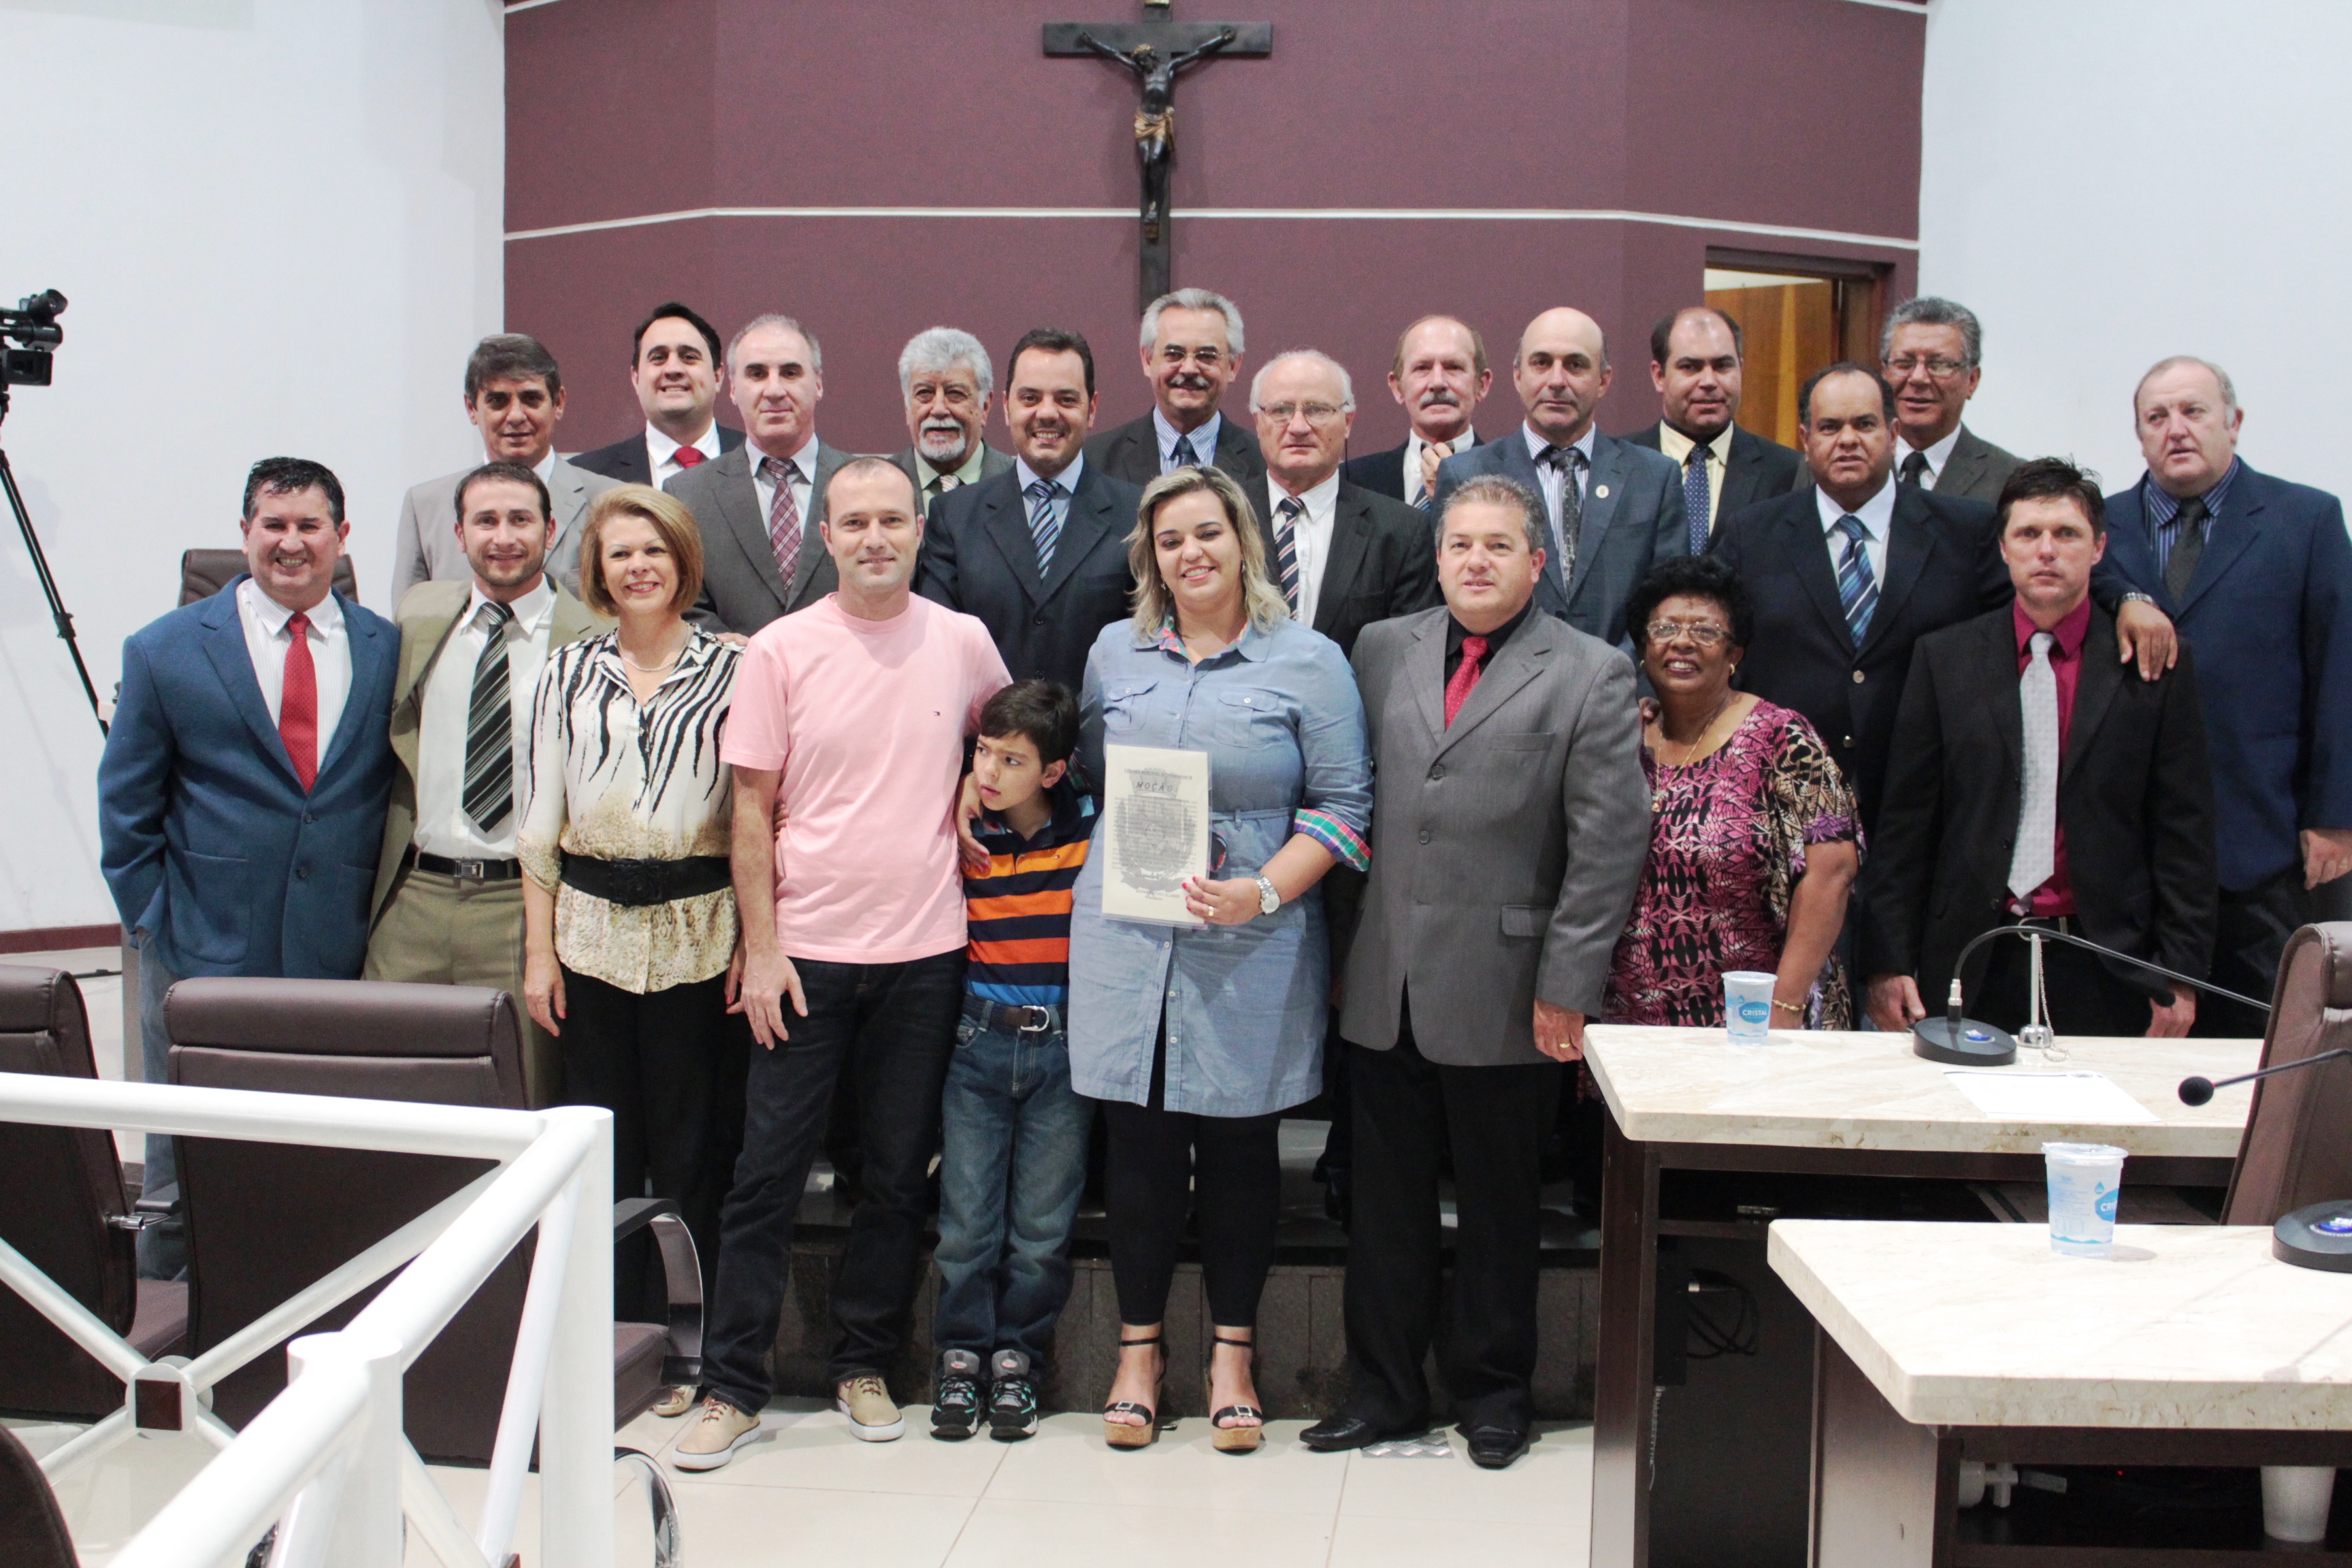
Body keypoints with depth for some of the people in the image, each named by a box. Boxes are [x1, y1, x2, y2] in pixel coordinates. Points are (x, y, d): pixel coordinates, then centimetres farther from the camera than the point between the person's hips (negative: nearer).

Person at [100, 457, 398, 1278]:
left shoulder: (389, 649, 6)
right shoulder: (166, 650, 3)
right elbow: (127, 809, 5)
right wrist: (157, 925, 0)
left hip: (341, 962, 1)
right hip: (205, 955, -1)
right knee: (183, 1174, 7)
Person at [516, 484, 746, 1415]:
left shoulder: (730, 671, 1)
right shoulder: (568, 672, 8)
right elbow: (541, 817, 8)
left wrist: (753, 943, -5)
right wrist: (539, 949, 4)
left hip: (699, 934, -2)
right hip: (591, 931, 2)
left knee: (693, 1150, 3)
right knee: (602, 1146, 6)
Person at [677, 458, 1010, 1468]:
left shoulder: (964, 644, 3)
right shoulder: (781, 650, -2)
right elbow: (752, 808, -1)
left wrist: (965, 813, 3)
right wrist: (760, 947, -6)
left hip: (925, 951, 2)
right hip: (807, 950, -1)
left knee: (900, 1173, 9)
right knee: (768, 1170, 1)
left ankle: (863, 1366, 24)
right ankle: (732, 1386, 11)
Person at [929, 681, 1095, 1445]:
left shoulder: (1093, 833, -5)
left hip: (1064, 1046, -1)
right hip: (980, 1042, 1)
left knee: (1043, 1226, 5)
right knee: (967, 1222, 4)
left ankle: (1017, 1360, 21)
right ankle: (961, 1357, 20)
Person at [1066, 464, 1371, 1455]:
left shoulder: (1307, 661, 0)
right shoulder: (1116, 653, 10)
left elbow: (1343, 804, -3)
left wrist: (1265, 891, -16)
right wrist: (1118, 873, 5)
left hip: (1252, 954, -2)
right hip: (1126, 941, 3)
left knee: (1240, 1149, 6)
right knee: (1137, 1148, 7)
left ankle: (1232, 1354, 21)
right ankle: (1140, 1347, 21)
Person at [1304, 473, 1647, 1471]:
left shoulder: (1591, 676, -2)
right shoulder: (1383, 649, 9)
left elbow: (1610, 844, -6)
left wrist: (1566, 987, -9)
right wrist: (1343, 945, 5)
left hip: (1502, 997, -3)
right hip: (1384, 988, 3)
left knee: (1498, 1204, 10)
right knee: (1386, 1201, 10)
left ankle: (1494, 1391, 26)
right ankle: (1383, 1389, 24)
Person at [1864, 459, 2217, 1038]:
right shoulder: (1943, 659, 6)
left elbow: (2185, 831, 3)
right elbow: (1905, 822, 4)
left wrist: (2180, 975, -2)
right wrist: (1889, 965, -2)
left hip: (2106, 970, 0)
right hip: (1972, 968, 1)